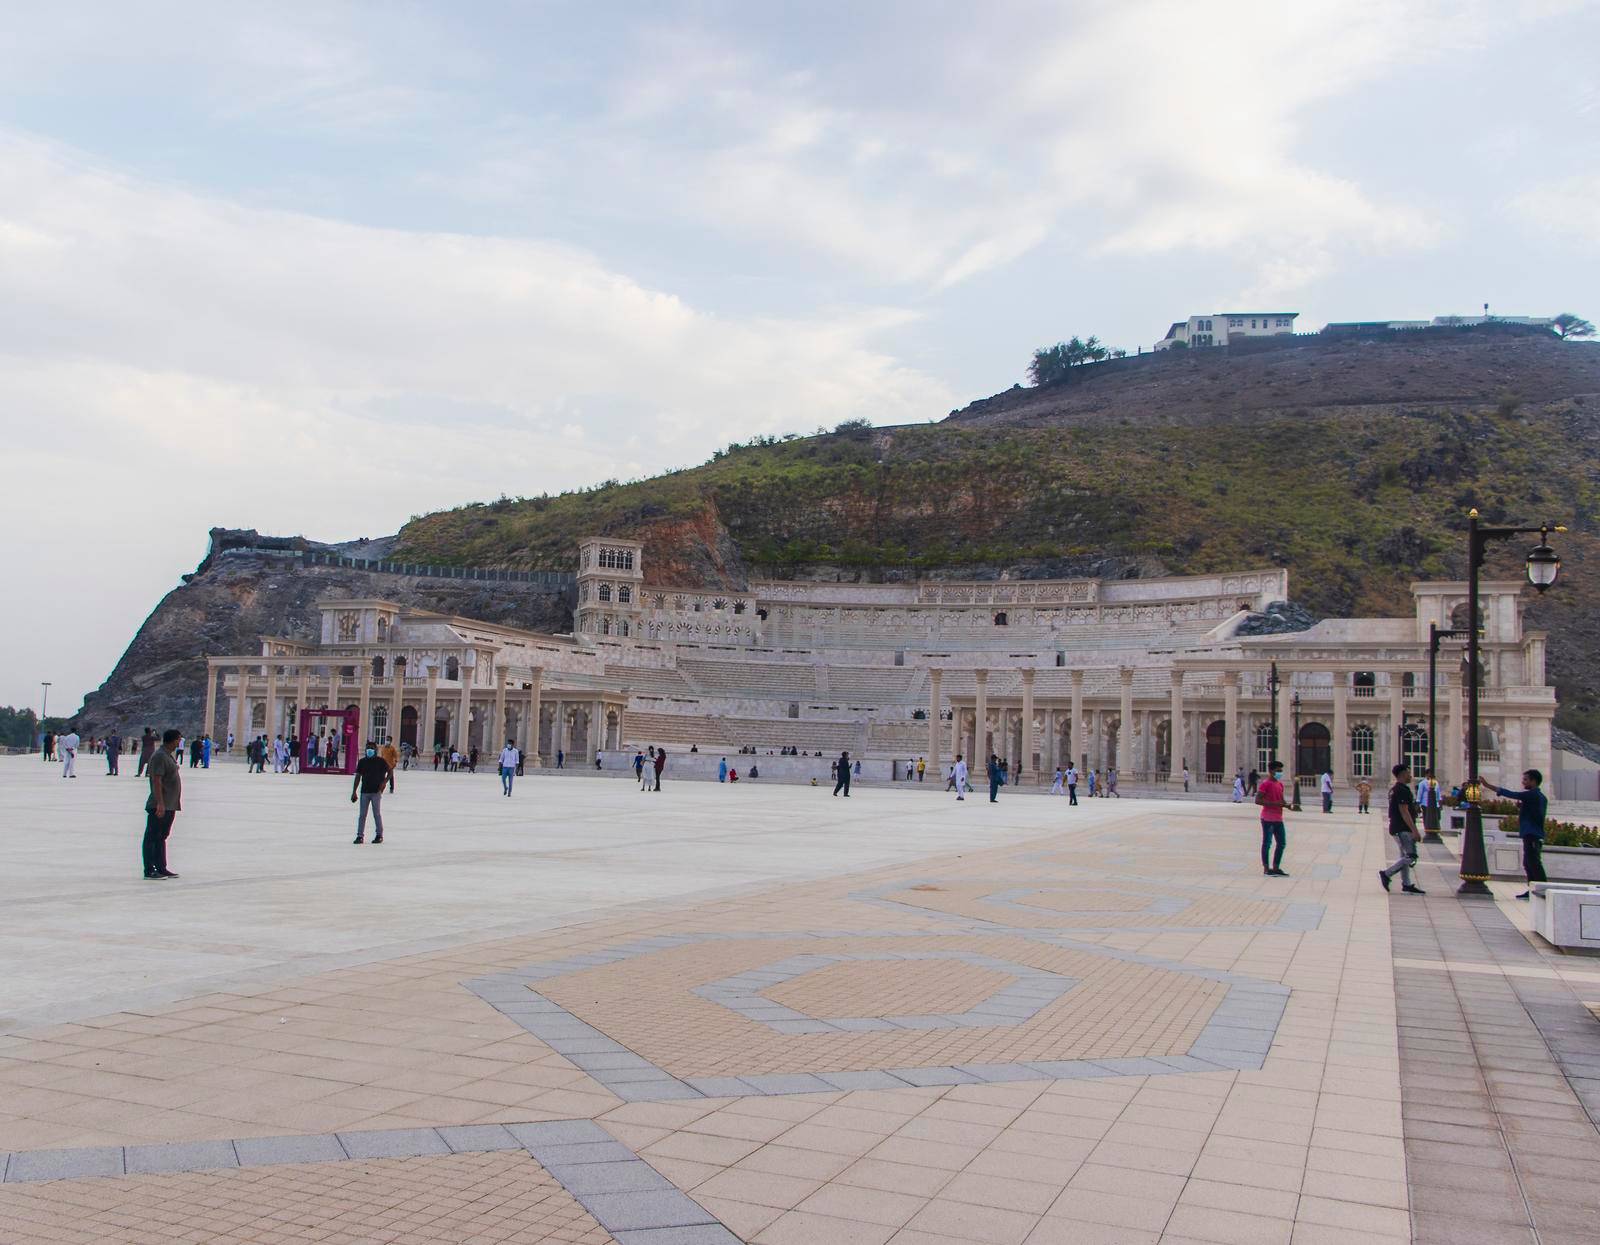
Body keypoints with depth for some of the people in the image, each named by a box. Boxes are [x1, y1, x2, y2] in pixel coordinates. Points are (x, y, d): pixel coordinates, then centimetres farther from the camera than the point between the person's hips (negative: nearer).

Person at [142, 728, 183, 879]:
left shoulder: (168, 755, 16)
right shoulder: (159, 756, -15)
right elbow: (156, 781, -22)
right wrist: (160, 803, -26)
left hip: (169, 806, 10)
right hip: (159, 806, -10)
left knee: (162, 837, 14)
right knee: (152, 838, -4)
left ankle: (161, 868, 20)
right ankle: (149, 871, -2)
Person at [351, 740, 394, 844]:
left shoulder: (381, 761, -1)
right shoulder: (362, 762, 7)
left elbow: (390, 772, 4)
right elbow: (358, 777, 9)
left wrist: (384, 782, -10)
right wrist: (354, 792, 6)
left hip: (377, 791, -3)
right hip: (364, 791, 3)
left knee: (377, 814, -1)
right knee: (362, 814, 1)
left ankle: (379, 835, 8)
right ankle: (360, 835, 5)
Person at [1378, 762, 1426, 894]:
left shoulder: (1394, 789, 17)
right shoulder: (1403, 790, -16)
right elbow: (1404, 812, -21)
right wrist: (1414, 830, -20)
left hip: (1396, 828, 11)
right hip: (1403, 829, -11)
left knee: (1405, 856, 11)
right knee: (1410, 856, -10)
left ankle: (1406, 885, 12)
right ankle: (1386, 874, -8)